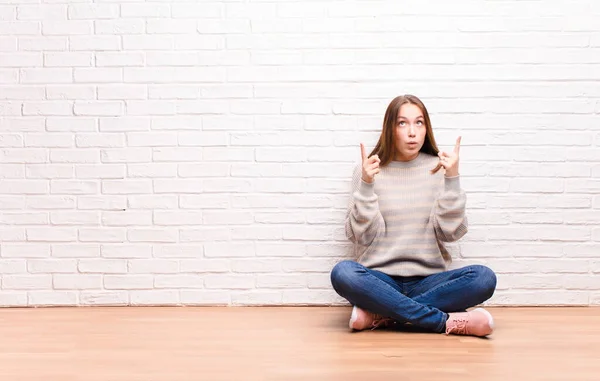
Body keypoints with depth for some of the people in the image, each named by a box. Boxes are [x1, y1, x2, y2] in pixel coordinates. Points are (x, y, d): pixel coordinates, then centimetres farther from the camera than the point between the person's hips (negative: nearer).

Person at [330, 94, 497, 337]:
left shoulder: (439, 168, 5)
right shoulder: (369, 170, 3)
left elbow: (450, 233, -4)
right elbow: (362, 236, -4)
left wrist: (452, 180, -14)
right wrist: (366, 185, -15)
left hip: (427, 281, 1)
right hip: (381, 279, -1)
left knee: (484, 278, -25)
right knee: (343, 273, -33)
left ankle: (380, 314, -23)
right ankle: (447, 321, -27)